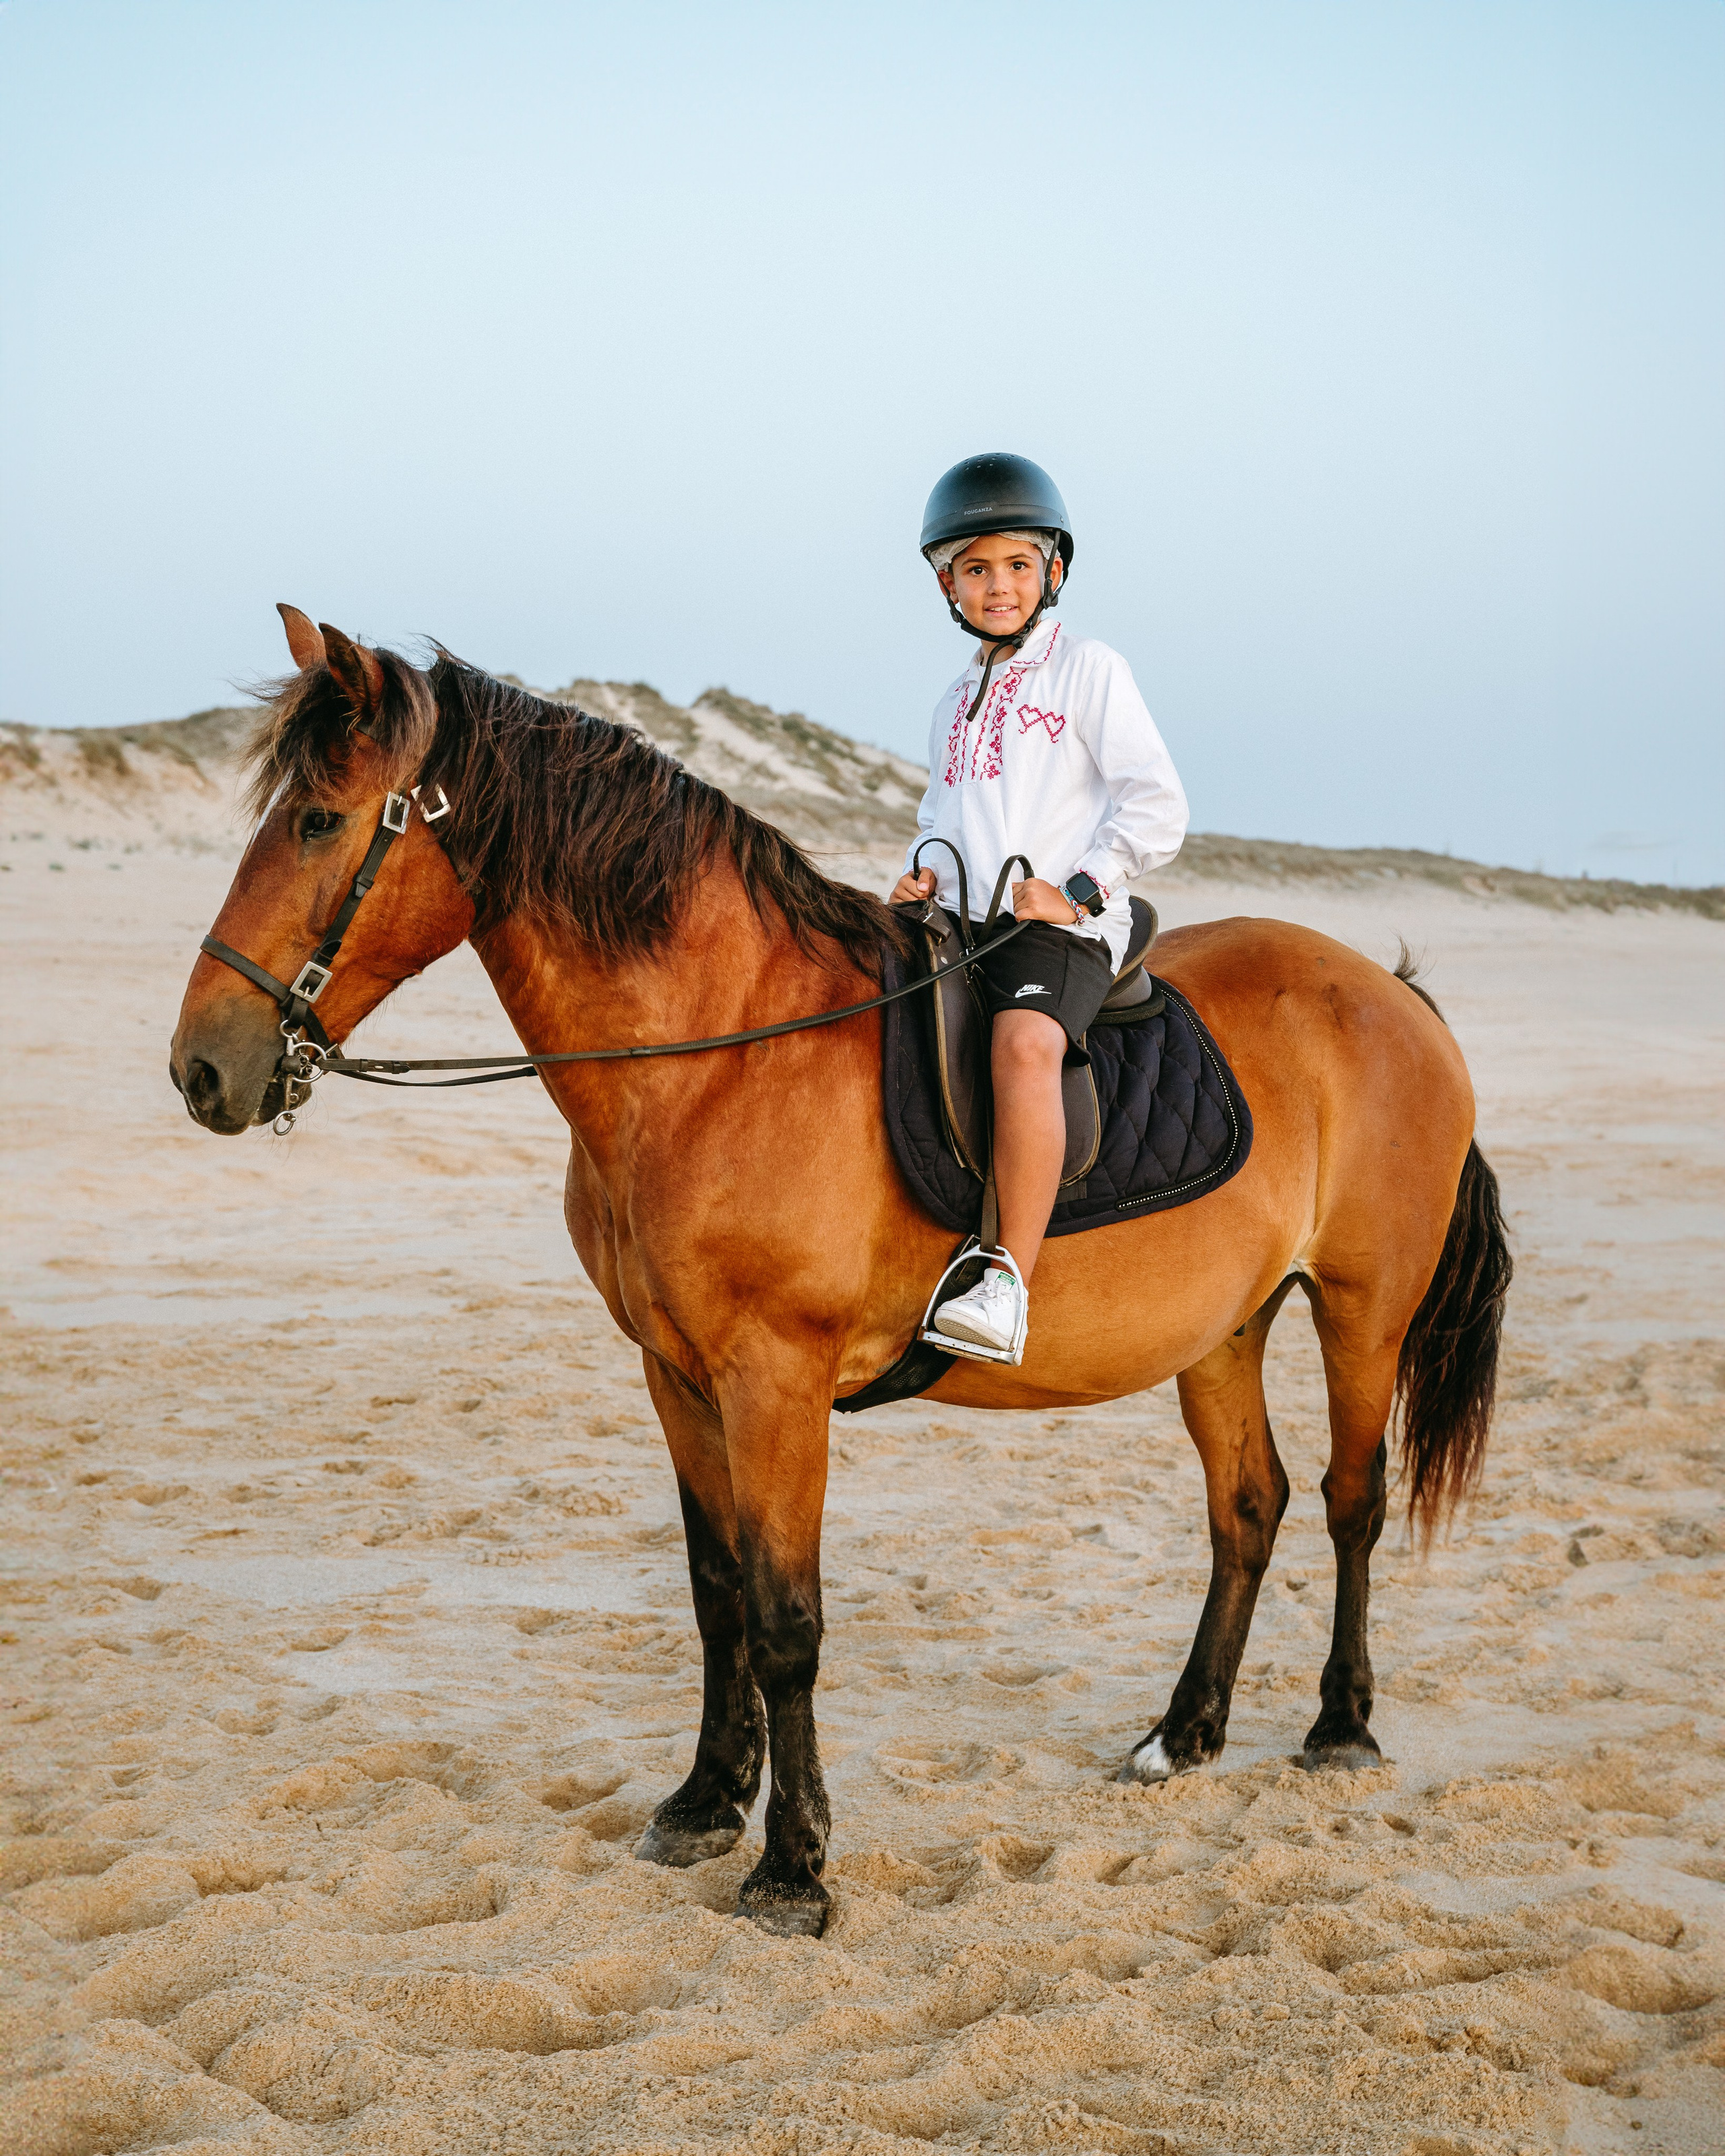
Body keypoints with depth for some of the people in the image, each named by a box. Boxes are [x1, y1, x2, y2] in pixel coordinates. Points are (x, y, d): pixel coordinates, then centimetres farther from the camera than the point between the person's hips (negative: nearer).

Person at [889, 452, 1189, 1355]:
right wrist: (924, 875, 13)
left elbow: (1155, 806, -3)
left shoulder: (1087, 669, 3)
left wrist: (1078, 890, -14)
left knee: (1023, 1044, -36)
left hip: (1064, 929, -8)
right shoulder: (956, 702, 23)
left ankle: (1008, 1282, -40)